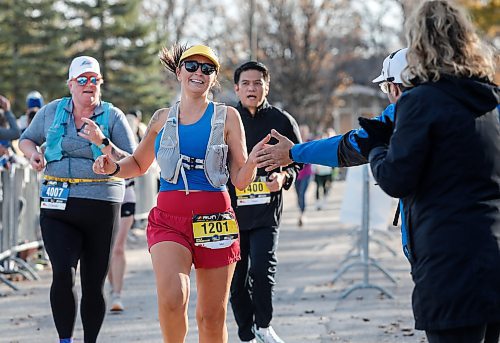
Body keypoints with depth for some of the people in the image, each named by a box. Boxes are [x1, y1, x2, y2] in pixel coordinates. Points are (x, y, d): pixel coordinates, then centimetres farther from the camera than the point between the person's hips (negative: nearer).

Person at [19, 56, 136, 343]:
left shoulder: (113, 117, 2)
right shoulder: (52, 112, 9)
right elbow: (27, 139, 26)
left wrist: (102, 142, -18)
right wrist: (33, 153, 3)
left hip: (101, 207, -1)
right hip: (58, 208, 1)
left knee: (94, 284, 4)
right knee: (63, 273, -18)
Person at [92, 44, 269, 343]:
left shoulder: (227, 117, 5)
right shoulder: (162, 118, 10)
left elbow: (241, 180, 3)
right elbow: (139, 163, 25)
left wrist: (252, 162, -18)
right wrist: (114, 167, 5)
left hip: (214, 219, 0)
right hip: (169, 220, 0)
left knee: (212, 316, 4)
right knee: (172, 297, -24)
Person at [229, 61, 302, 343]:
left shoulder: (282, 120, 4)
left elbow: (299, 159, 11)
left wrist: (285, 177, -9)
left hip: (267, 210, -2)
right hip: (232, 209, 2)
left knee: (262, 270, -15)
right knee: (237, 277, 5)